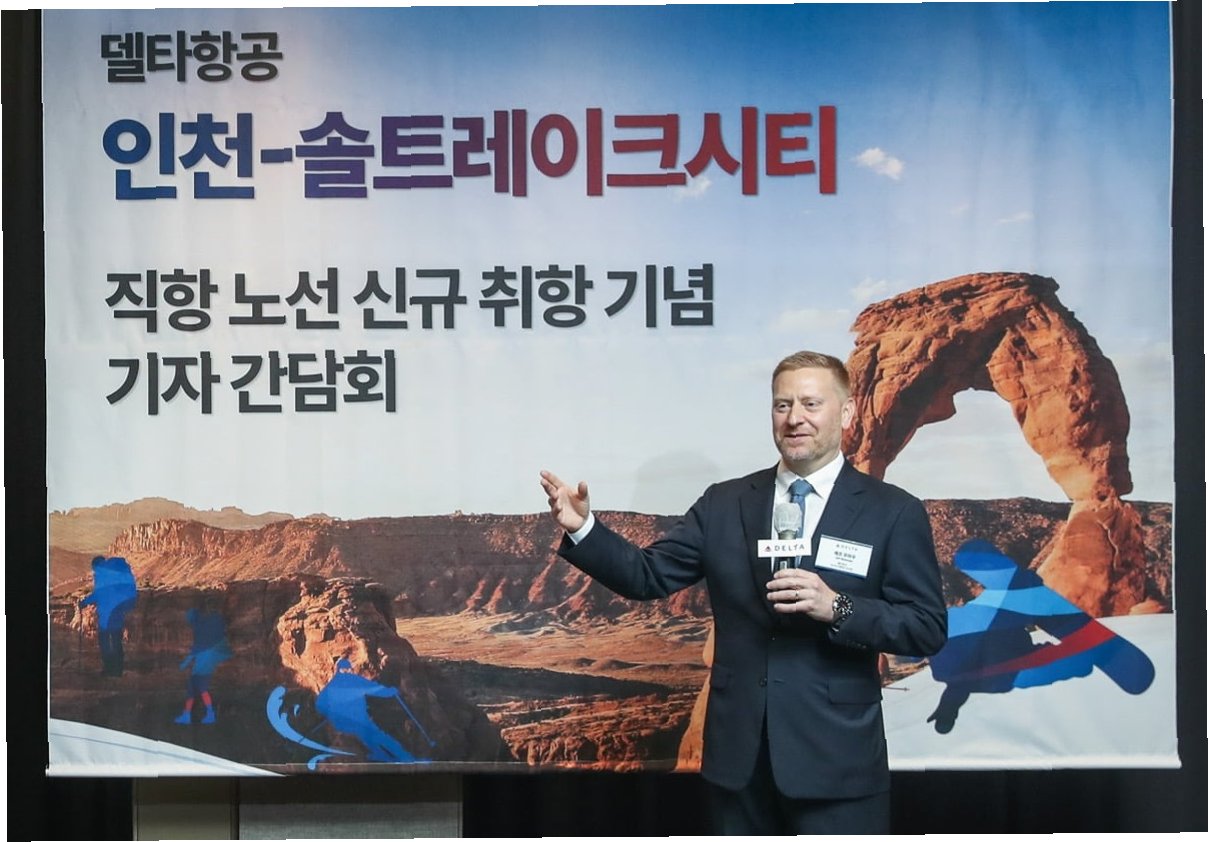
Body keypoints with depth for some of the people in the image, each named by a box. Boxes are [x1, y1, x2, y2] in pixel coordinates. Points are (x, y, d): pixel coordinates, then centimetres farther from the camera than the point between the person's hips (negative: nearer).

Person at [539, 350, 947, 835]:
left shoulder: (894, 513, -2)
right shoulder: (724, 504, 8)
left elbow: (928, 628, -6)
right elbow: (649, 576, 4)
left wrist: (836, 608, -21)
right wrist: (582, 528, -12)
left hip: (835, 760, -3)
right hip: (739, 756, 3)